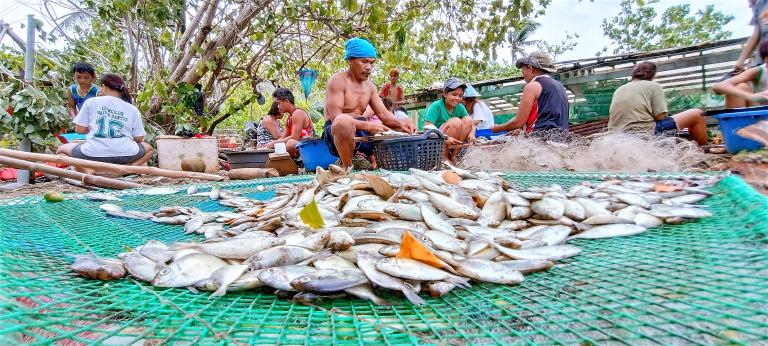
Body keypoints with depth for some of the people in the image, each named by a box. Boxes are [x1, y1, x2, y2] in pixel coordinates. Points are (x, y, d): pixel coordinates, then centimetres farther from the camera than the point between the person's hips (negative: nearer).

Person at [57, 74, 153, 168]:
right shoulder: (133, 109, 9)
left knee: (63, 148, 30)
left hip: (94, 155, 1)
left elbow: (80, 129, 8)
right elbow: (139, 138, 7)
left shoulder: (91, 102, 7)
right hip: (125, 155, 0)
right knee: (148, 148, 31)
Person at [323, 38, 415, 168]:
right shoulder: (338, 80, -9)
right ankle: (348, 169, -24)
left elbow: (383, 113, 11)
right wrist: (368, 125, -31)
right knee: (344, 121, -42)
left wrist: (400, 125, -11)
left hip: (361, 130, 7)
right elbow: (335, 117, -21)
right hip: (337, 131, -7)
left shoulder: (370, 85, 13)